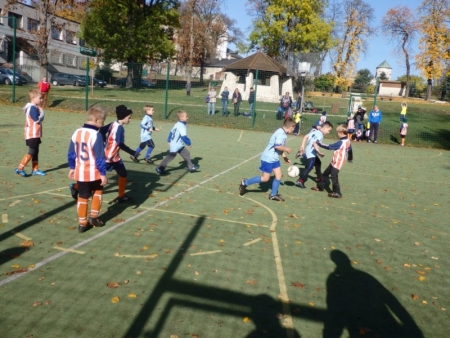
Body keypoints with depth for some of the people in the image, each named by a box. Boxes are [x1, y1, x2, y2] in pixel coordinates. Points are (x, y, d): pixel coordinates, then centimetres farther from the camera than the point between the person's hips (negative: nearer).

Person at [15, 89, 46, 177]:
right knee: (32, 152, -7)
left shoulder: (34, 107, 15)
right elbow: (38, 120, -22)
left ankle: (35, 170, 20)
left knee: (35, 152, 13)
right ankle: (20, 168, -3)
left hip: (35, 134, 10)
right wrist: (42, 113, -11)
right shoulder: (33, 108, -17)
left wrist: (40, 114, 3)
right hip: (32, 134, -10)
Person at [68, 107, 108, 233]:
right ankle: (94, 217, 21)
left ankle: (82, 223, 17)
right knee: (98, 191, 20)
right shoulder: (96, 135, -18)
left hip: (80, 172, 5)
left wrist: (72, 168, 21)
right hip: (93, 172, -5)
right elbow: (99, 157, -18)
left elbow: (71, 153, 11)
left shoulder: (77, 132, 4)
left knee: (82, 196, 13)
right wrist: (103, 174, -12)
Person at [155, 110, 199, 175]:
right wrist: (189, 143, -16)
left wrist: (169, 141, 24)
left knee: (186, 154, 12)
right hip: (175, 146, -10)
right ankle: (160, 168, 4)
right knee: (171, 156, -4)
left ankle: (191, 167, 19)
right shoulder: (181, 126, -22)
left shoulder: (177, 124, 8)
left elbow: (171, 132, 16)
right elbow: (184, 136, -26)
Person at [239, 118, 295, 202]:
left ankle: (273, 195, 17)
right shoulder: (281, 134, -21)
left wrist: (284, 157, 18)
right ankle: (245, 183, 9)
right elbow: (277, 146, -31)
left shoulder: (282, 133, 9)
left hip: (274, 158, 10)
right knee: (265, 178, -2)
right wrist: (286, 149, -16)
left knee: (278, 175, 7)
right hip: (268, 158, -10)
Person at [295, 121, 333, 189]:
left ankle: (319, 178, 43)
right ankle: (300, 181, -7)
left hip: (310, 152, 11)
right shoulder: (320, 134, -19)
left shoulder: (314, 130, 7)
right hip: (311, 153, -11)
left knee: (318, 163, 26)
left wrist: (302, 146, 7)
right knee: (309, 167, -8)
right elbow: (314, 143, -31)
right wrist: (319, 153, -25)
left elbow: (305, 137, 6)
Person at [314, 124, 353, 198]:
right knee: (325, 173, 18)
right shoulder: (348, 141, 5)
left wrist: (319, 143, -15)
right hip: (335, 162, 10)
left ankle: (337, 193, -1)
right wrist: (350, 158, 36)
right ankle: (320, 186, 31)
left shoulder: (341, 142, -22)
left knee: (334, 176, -6)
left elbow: (329, 147, -22)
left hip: (337, 163, -10)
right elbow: (350, 150, 18)